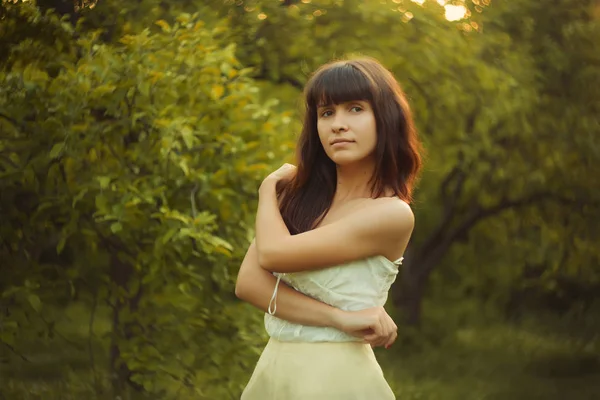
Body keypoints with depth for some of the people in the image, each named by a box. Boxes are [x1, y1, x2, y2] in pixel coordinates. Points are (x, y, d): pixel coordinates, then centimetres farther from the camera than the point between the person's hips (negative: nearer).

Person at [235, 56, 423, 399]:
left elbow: (274, 254, -17)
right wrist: (339, 317, -18)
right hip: (275, 368, 5)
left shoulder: (392, 214, -15)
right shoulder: (300, 195, 3)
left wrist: (269, 189, 1)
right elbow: (248, 281, -8)